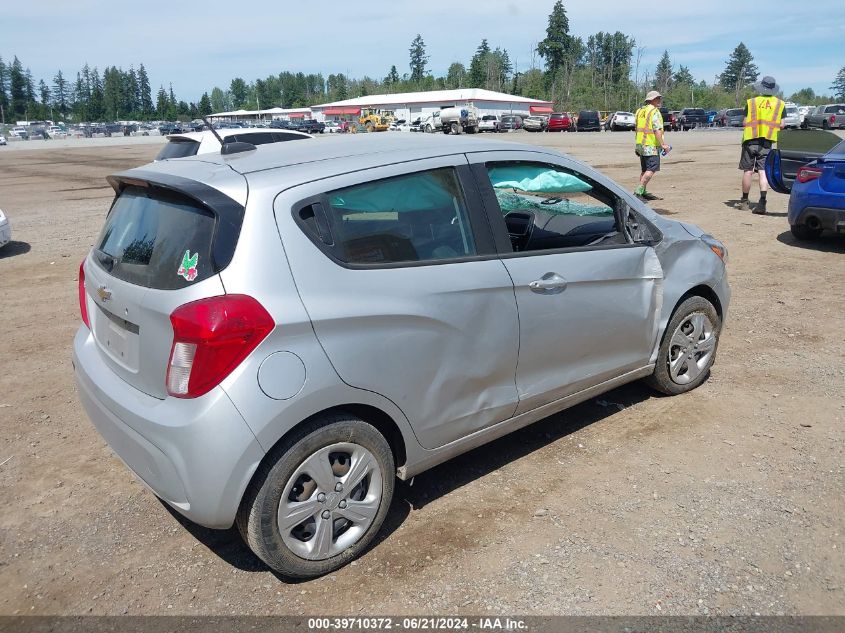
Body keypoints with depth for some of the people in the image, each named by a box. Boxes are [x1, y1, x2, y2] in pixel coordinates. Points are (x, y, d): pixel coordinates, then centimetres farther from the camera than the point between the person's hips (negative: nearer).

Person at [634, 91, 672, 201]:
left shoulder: (640, 111, 15)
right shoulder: (655, 112, -10)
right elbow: (657, 130, -18)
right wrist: (663, 144, -18)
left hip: (641, 143, 9)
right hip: (651, 145, -9)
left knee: (644, 170, 15)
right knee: (651, 169, -11)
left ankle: (643, 192, 19)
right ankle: (638, 191, -18)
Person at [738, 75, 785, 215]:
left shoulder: (751, 102, 3)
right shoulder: (780, 104, 6)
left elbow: (745, 122, 0)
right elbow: (782, 125, 3)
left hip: (750, 140, 0)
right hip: (767, 142, 0)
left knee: (748, 171, 7)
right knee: (763, 171, -2)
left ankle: (744, 201, 18)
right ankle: (762, 202, -15)